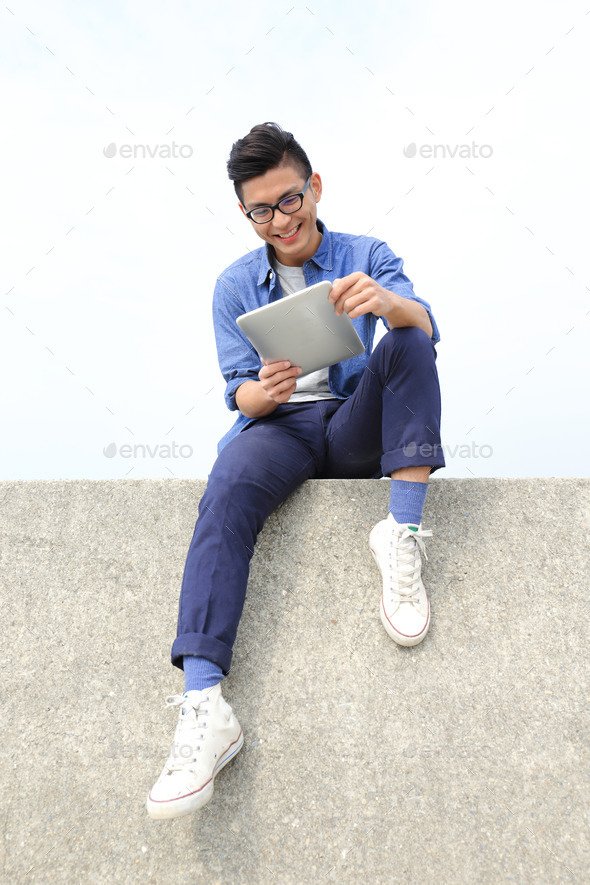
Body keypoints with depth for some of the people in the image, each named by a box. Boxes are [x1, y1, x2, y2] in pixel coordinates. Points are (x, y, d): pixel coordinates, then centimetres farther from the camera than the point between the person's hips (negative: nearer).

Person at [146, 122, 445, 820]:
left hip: (355, 425, 1)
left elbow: (425, 327, -9)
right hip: (280, 426, 0)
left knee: (407, 343, -26)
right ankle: (203, 705, -42)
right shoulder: (235, 285, 12)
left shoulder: (366, 256, 10)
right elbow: (241, 394, 5)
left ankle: (402, 534, -31)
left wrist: (386, 301, -34)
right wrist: (260, 393, -22)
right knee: (229, 487, -34)